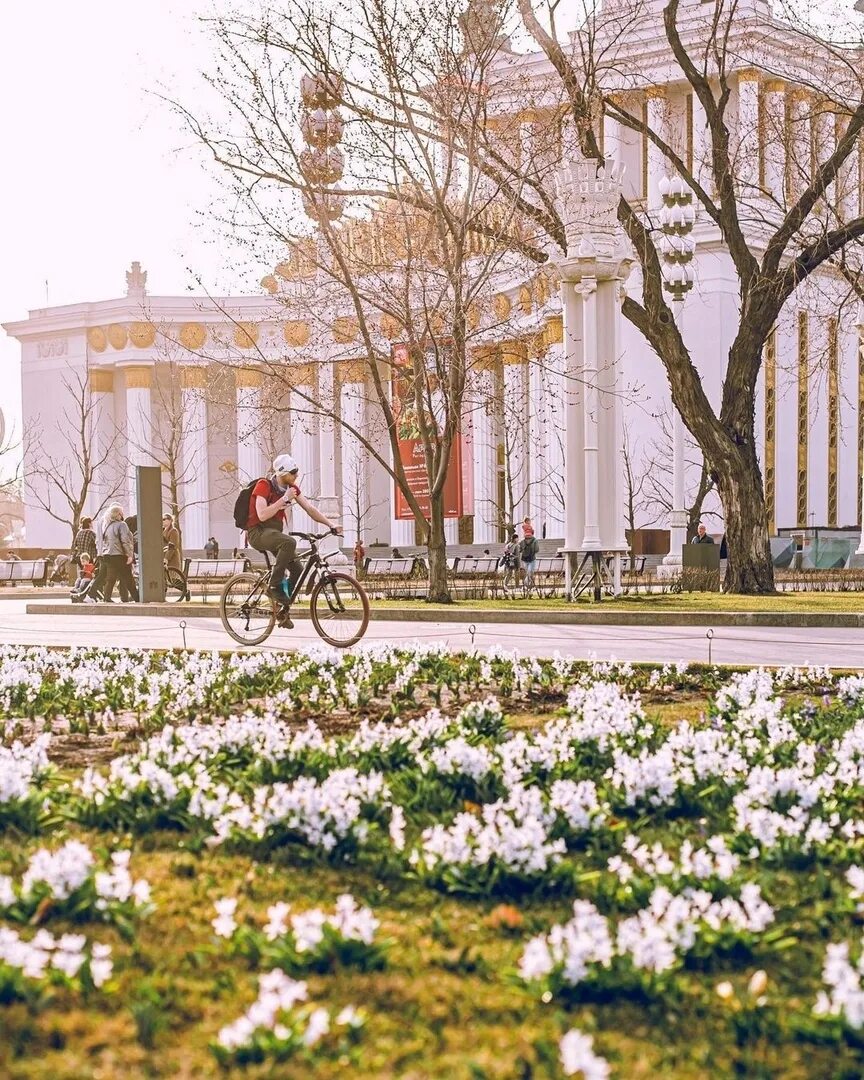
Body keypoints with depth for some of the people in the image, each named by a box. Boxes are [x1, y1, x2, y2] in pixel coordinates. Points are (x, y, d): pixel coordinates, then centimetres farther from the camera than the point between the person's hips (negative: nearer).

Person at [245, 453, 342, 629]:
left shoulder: (292, 488, 5)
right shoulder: (264, 486, -16)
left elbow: (310, 509, 6)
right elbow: (262, 515, -27)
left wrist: (331, 525, -4)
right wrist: (284, 499, -25)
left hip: (274, 532, 7)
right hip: (258, 532, -7)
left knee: (298, 569, -6)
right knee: (289, 542, -36)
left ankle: (282, 609, 10)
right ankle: (274, 586, -25)